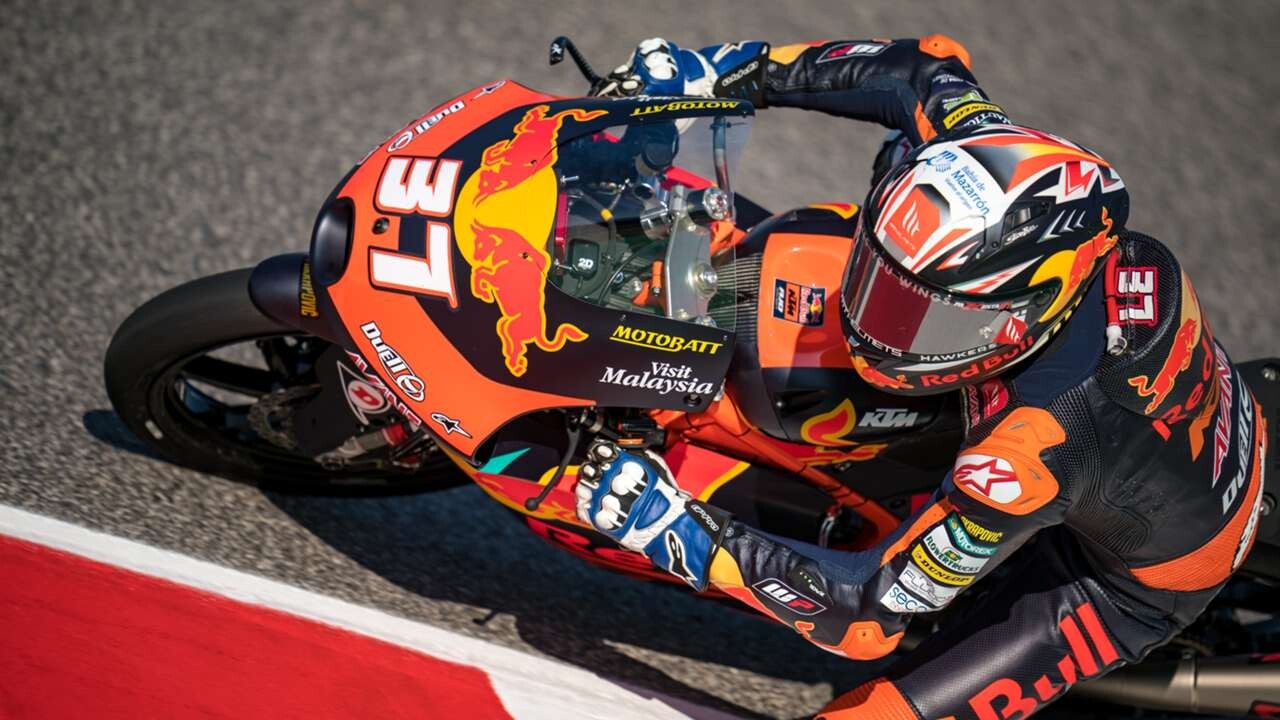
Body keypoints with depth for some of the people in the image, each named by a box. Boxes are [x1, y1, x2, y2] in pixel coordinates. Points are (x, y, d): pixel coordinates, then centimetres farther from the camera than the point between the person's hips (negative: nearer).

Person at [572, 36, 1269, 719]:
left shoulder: (1027, 456, -45)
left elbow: (865, 615, -34)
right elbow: (927, 67, -10)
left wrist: (677, 533, -35)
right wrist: (730, 72, -13)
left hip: (1132, 583, -7)